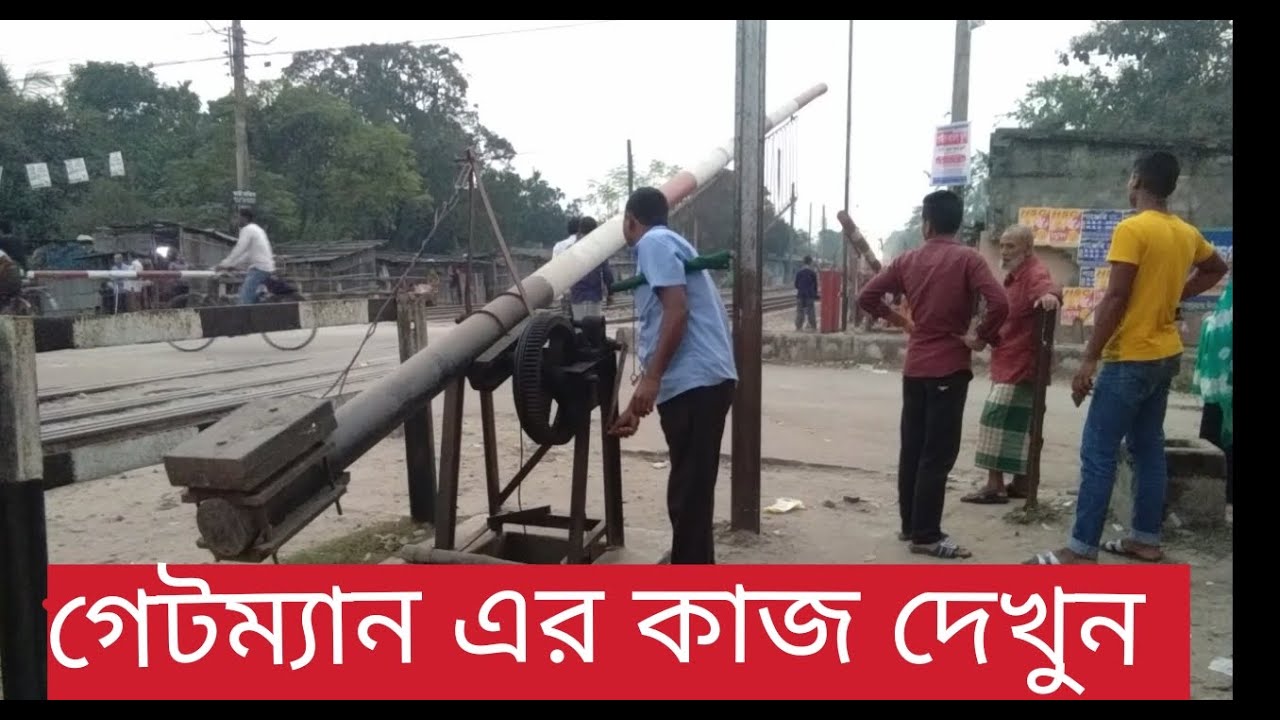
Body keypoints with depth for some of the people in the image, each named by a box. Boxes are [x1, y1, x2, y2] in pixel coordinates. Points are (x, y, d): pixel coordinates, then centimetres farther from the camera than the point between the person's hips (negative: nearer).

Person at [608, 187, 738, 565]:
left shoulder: (654, 243, -3)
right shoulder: (666, 244, 26)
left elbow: (677, 311, -17)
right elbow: (659, 329, 27)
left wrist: (651, 379, -20)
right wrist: (636, 408, 29)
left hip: (695, 384, -10)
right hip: (696, 383, 10)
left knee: (689, 495, -6)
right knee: (689, 493, 17)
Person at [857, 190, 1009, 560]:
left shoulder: (907, 260, 5)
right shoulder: (968, 259, -8)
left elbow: (867, 297, 5)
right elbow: (999, 304, -22)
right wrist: (981, 337, -7)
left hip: (914, 367, 5)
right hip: (949, 367, -5)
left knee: (912, 449, 13)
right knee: (938, 455, -2)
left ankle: (910, 525, 21)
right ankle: (926, 536, 1)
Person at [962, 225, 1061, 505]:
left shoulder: (1034, 273, -16)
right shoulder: (1015, 275, 17)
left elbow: (1048, 286, -41)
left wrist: (1050, 295, -62)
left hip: (1020, 364, -11)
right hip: (1012, 364, 11)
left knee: (998, 421, -12)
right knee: (1019, 425, 14)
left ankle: (995, 486, -11)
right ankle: (1020, 483, 22)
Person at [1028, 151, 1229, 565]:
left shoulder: (1131, 229, -16)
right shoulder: (1187, 233, 9)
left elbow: (1115, 299, -20)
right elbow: (1216, 269, 29)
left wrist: (1089, 359, -17)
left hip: (1131, 358, -9)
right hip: (1166, 355, 9)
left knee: (1098, 453, -7)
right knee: (1149, 448, 15)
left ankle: (1082, 551, -6)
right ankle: (1146, 539, 21)